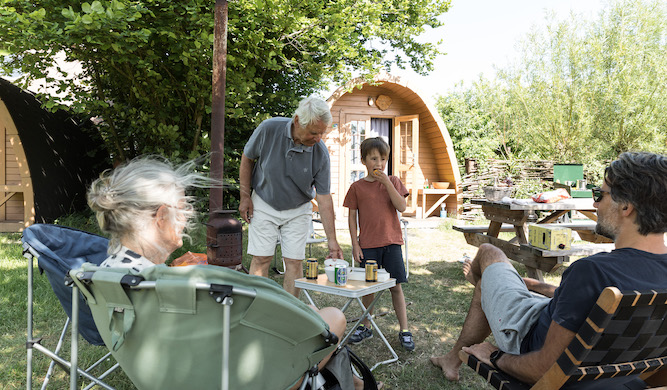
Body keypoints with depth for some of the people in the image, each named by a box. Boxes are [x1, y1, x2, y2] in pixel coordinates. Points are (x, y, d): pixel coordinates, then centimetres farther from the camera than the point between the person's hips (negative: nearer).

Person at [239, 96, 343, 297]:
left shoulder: (321, 153, -19)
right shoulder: (268, 129, -21)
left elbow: (324, 197, -15)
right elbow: (247, 158, -3)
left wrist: (332, 240, -18)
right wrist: (245, 196, -4)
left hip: (298, 210, 1)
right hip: (264, 204, 0)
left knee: (295, 262, -2)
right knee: (261, 259, -2)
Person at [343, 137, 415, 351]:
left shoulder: (393, 181, 4)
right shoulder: (357, 187, 2)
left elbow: (402, 207, -9)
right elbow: (352, 217, 4)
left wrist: (387, 183, -15)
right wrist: (355, 244, -1)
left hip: (391, 242, 0)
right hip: (367, 245, 0)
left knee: (396, 286, 2)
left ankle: (404, 330, 13)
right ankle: (366, 326, 26)